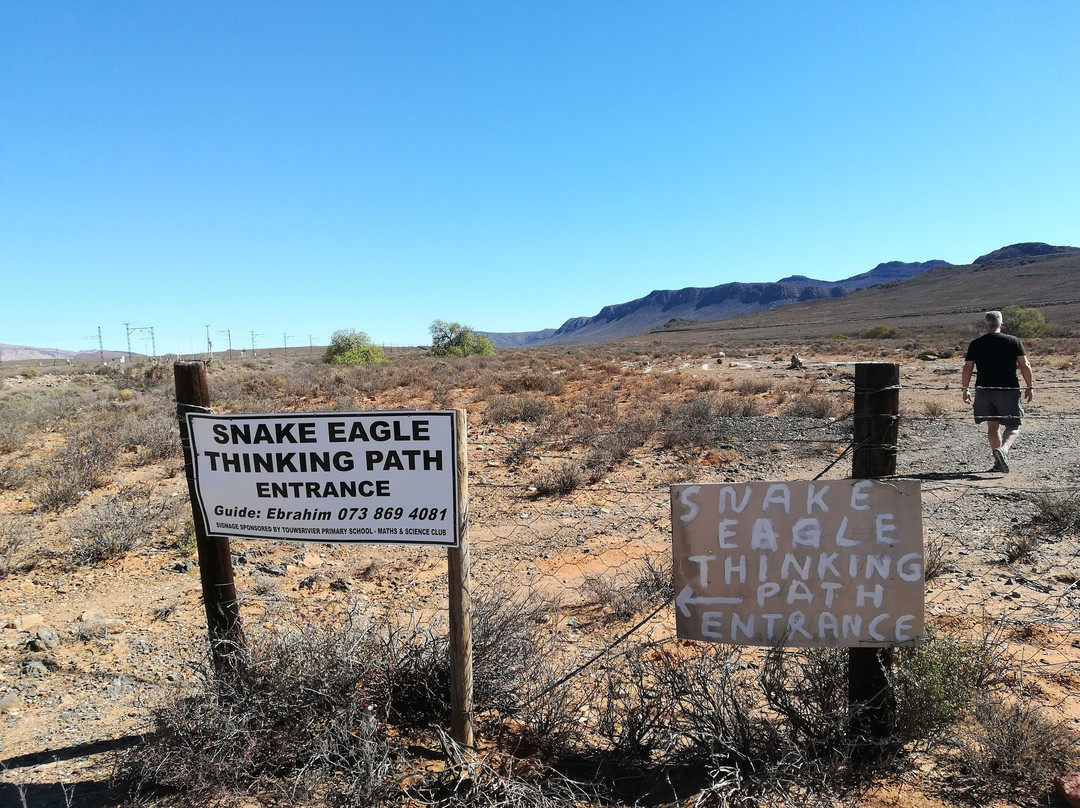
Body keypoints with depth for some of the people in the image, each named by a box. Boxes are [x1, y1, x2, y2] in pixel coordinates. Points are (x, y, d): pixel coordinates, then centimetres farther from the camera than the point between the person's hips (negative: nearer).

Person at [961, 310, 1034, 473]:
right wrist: (1029, 387, 7)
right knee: (1013, 426, 7)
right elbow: (1024, 366, -1)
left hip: (984, 390, 2)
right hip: (1009, 391, -1)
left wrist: (965, 389, 11)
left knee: (992, 425, 15)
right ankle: (1003, 449, -23)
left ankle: (999, 462, 14)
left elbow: (967, 368, 2)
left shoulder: (975, 344, 5)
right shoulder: (1014, 341, 3)